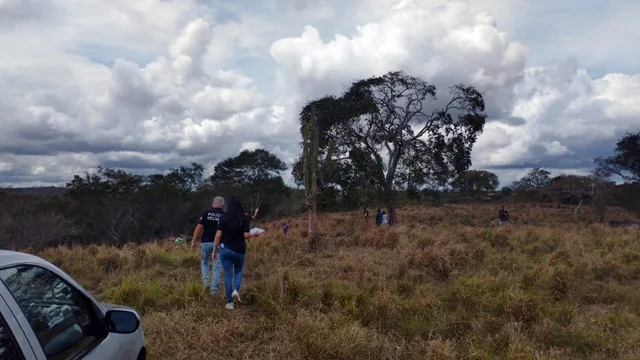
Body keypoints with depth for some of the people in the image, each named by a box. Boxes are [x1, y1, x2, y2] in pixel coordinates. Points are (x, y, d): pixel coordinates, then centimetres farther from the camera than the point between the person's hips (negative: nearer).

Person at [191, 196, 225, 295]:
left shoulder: (206, 213, 0)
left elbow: (199, 228, -4)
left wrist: (193, 241, 2)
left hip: (206, 242, 1)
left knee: (204, 262, 23)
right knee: (217, 266, 5)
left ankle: (205, 280, 5)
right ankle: (214, 290, 4)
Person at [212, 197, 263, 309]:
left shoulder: (223, 218, -3)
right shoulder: (244, 218, -6)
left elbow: (218, 236, -5)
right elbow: (246, 235, -12)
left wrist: (214, 250, 2)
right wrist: (255, 234, 8)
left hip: (225, 249, 0)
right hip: (239, 250, 0)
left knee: (228, 274, 7)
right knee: (238, 271, 22)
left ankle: (229, 302, 7)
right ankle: (236, 290, -4)